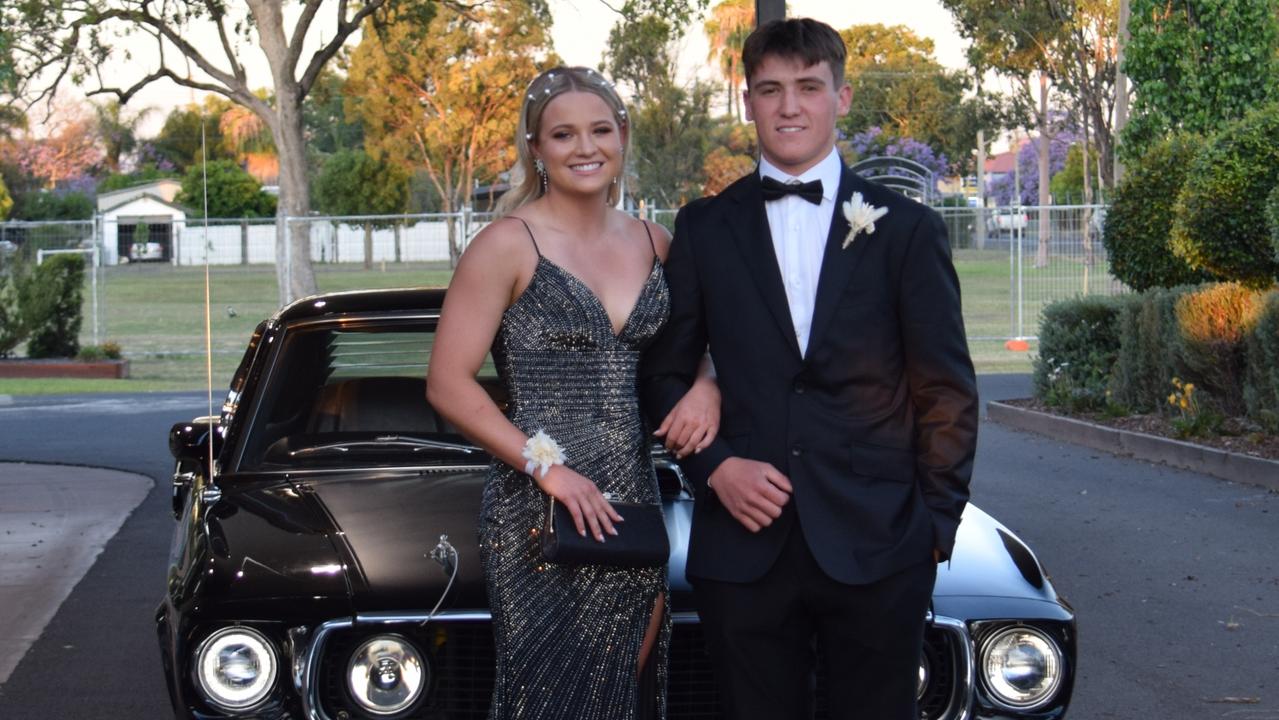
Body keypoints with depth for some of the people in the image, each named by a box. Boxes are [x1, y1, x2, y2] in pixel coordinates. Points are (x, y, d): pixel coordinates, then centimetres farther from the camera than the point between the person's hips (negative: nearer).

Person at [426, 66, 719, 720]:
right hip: (538, 515, -5)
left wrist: (706, 387, -3)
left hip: (632, 508, 5)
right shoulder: (508, 245, -7)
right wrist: (547, 466, -16)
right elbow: (448, 384, -10)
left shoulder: (652, 243, 9)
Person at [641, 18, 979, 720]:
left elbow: (947, 390, 5)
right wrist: (713, 466, -5)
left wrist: (936, 523, 0)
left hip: (876, 548, -1)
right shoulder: (703, 229, 8)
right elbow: (664, 370, 11)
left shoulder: (906, 229, 4)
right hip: (744, 547, 1)